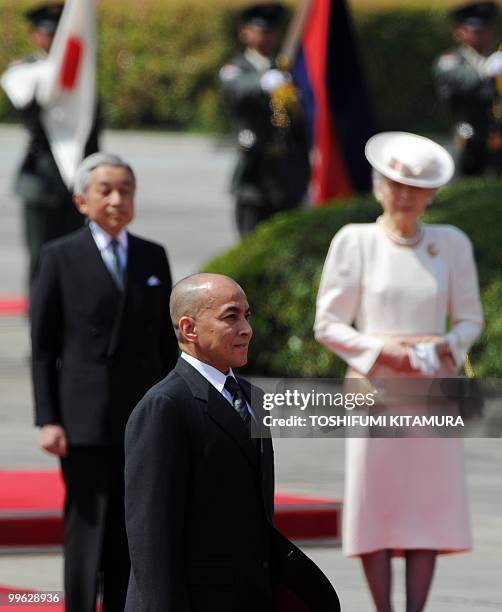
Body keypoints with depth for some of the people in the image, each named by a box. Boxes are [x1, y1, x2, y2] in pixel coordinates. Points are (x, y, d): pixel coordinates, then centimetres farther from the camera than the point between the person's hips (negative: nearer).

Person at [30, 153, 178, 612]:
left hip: (144, 419, 4)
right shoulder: (60, 258, 1)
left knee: (130, 537, 7)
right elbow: (42, 346, 0)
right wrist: (47, 419, -7)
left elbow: (167, 341, 13)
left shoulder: (153, 258, 12)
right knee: (86, 528, -5)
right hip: (85, 419, -4)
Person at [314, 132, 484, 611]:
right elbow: (328, 324, 1)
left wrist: (449, 346, -8)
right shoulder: (355, 242, 1)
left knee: (430, 501, -2)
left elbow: (470, 318, 14)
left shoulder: (452, 244, 7)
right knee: (375, 502, -2)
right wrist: (380, 349, -13)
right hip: (374, 388, -2)